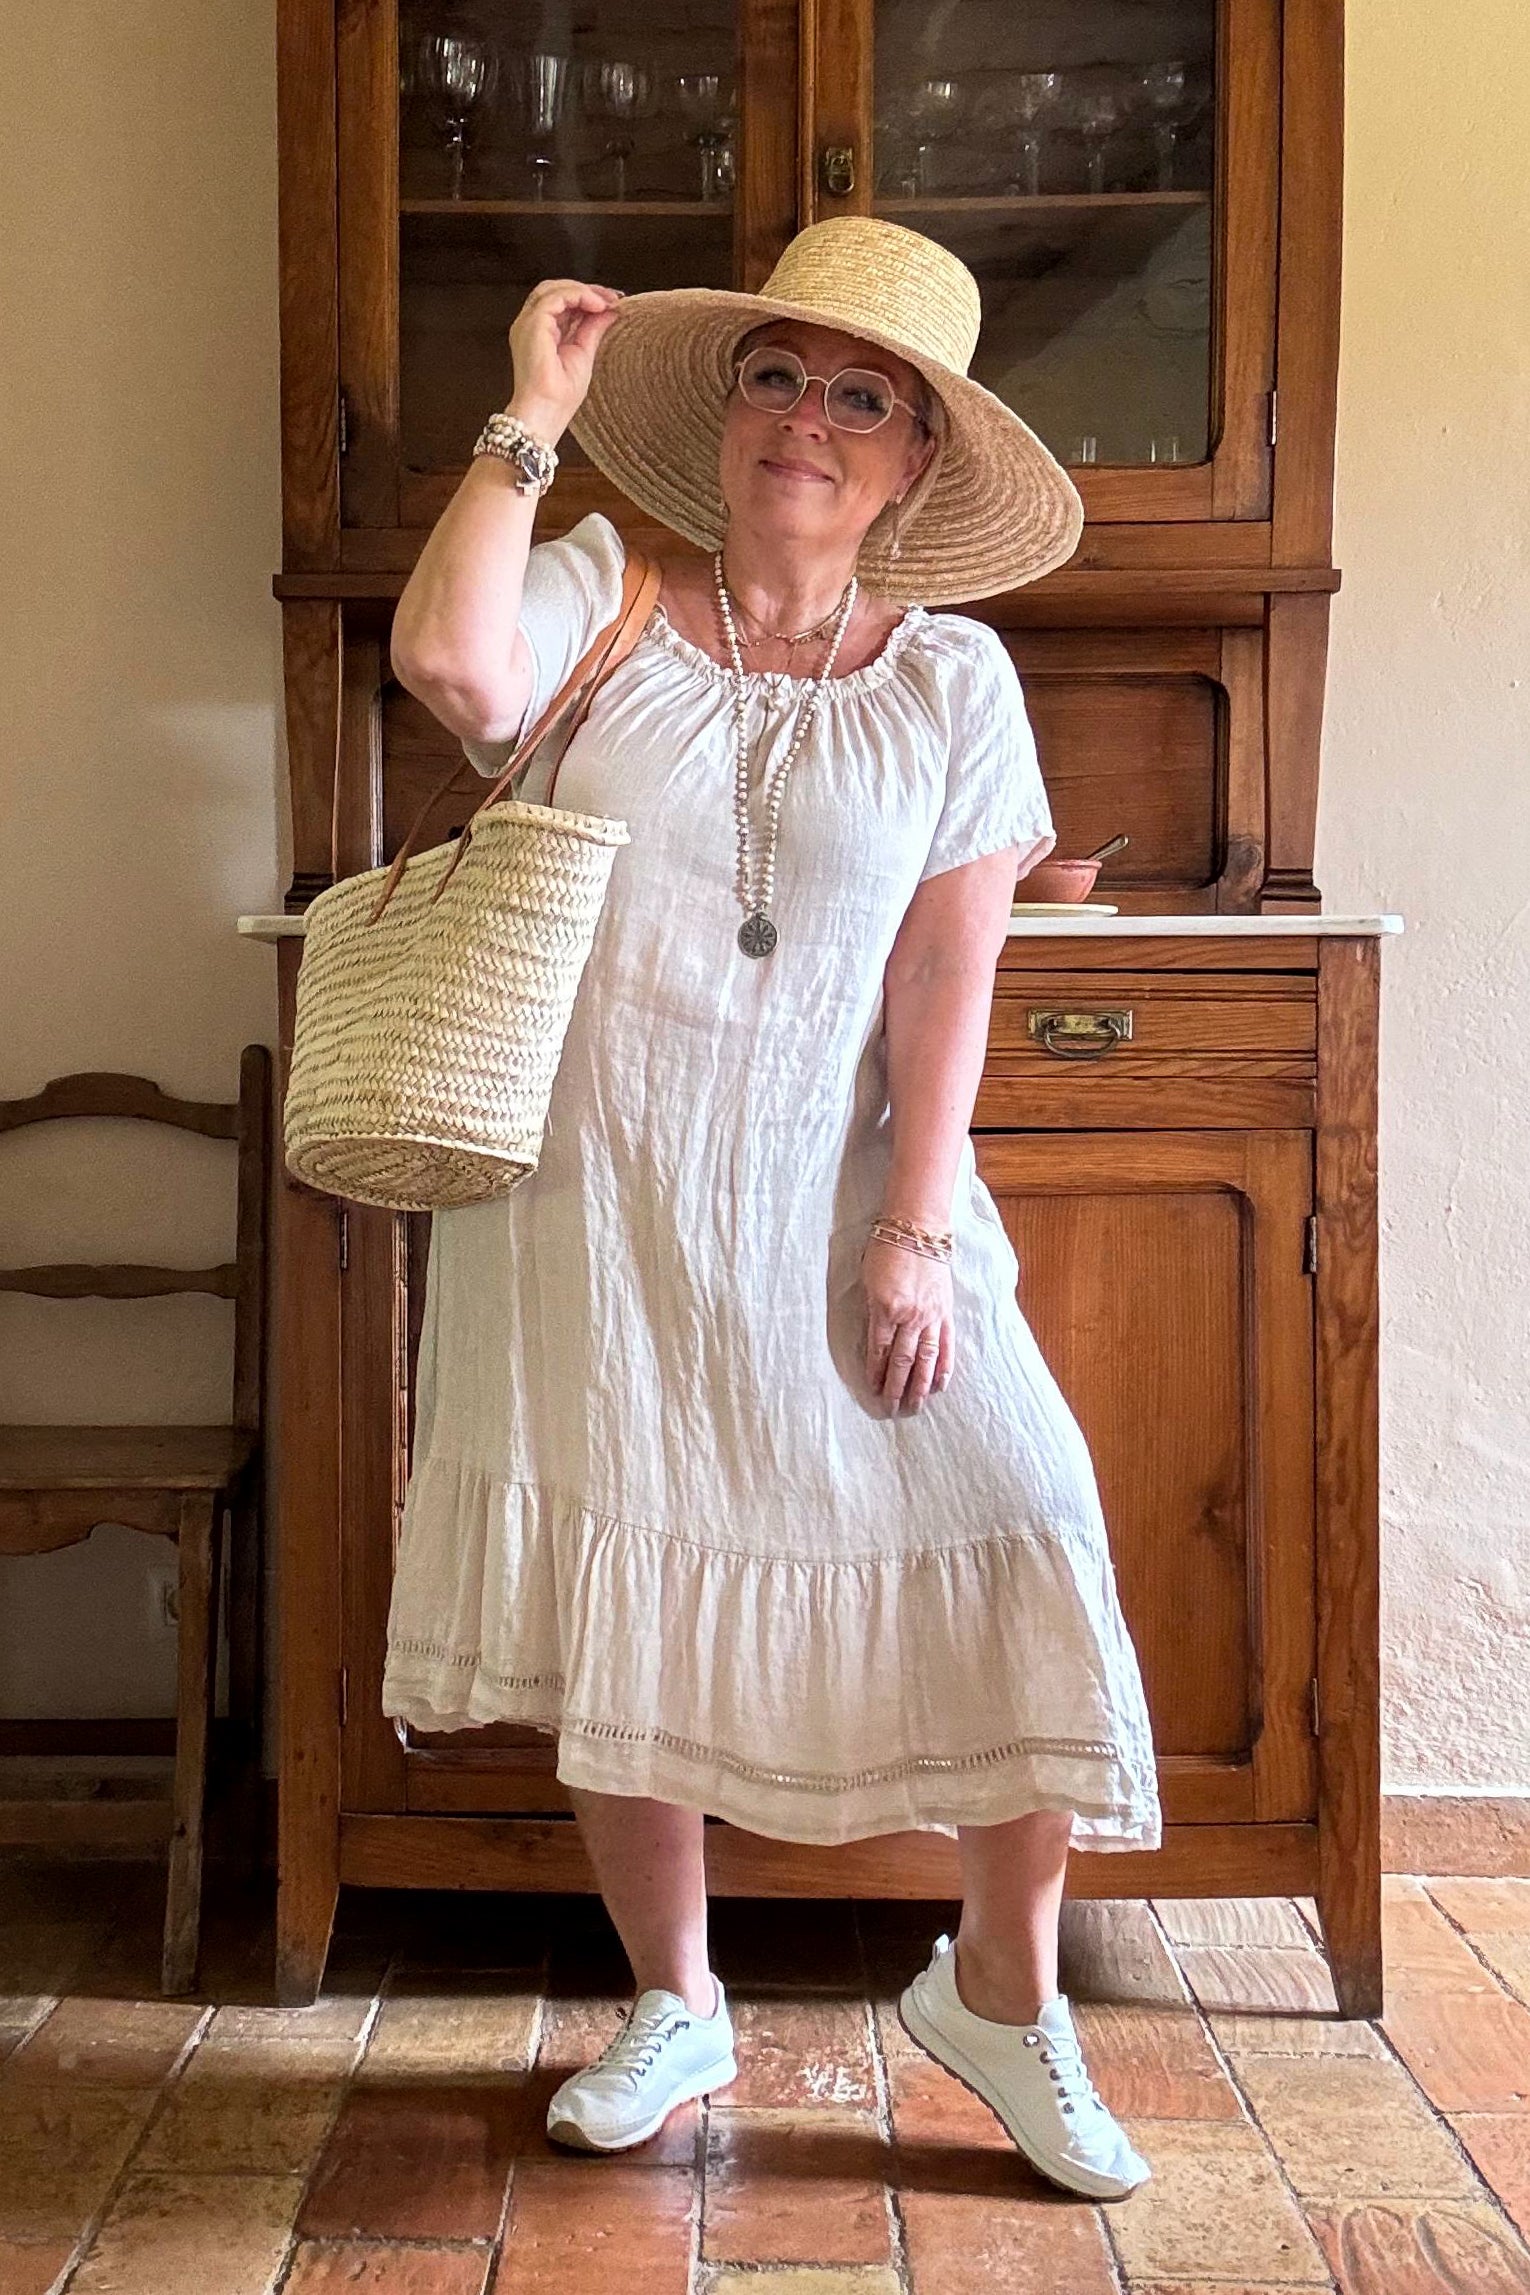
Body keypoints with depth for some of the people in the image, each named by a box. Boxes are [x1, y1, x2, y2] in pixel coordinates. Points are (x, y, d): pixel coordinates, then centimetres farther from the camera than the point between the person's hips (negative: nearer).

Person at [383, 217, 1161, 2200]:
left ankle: (1002, 1988, 18)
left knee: (1020, 1555, -8)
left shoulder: (952, 679, 3)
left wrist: (914, 1233, -11)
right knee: (617, 1597, 8)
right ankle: (673, 2005, 31)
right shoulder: (598, 588, 3)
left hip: (822, 1201, 0)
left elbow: (947, 981, -3)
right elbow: (450, 663, -20)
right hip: (584, 1200, 1)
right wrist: (532, 419, -11)